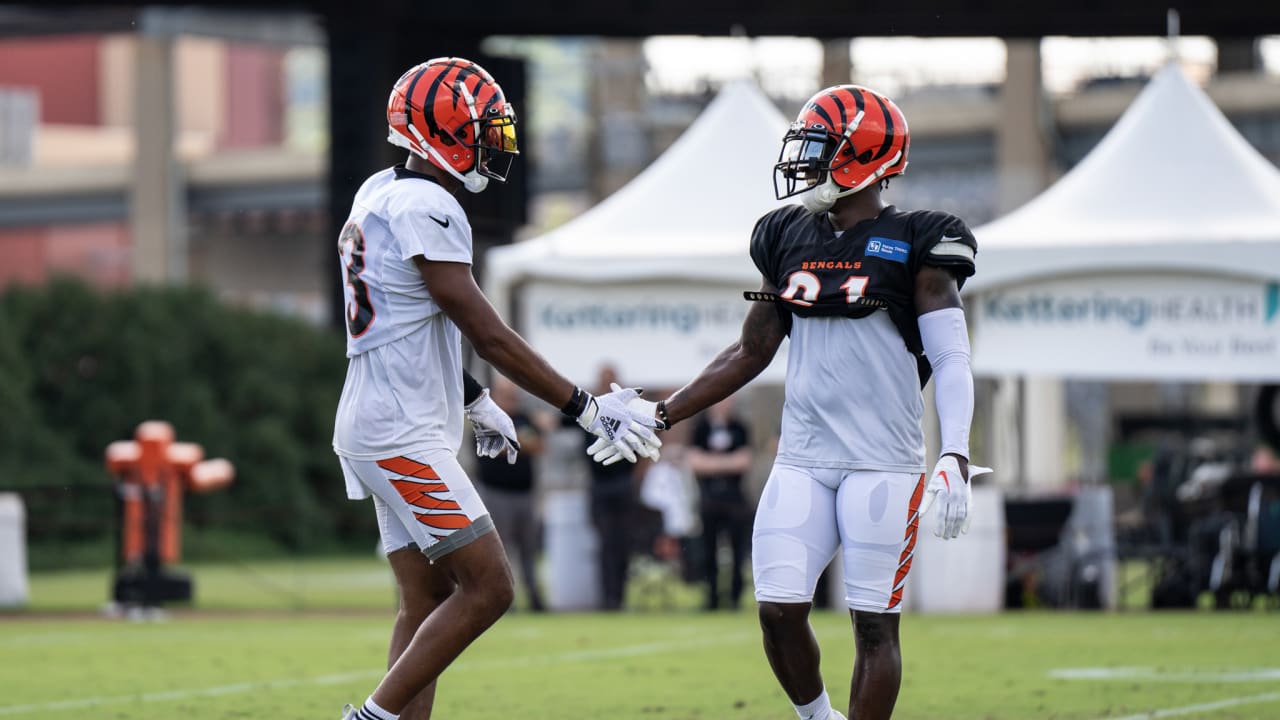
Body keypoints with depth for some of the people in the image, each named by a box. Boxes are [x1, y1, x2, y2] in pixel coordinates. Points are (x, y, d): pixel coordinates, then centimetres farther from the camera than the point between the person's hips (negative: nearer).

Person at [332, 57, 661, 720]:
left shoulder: (381, 195, 13)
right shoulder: (425, 207, -17)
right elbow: (487, 336, -17)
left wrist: (475, 404, 30)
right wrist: (588, 410, -13)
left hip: (386, 430, 10)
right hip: (399, 433, -10)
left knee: (427, 604, 10)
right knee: (487, 587, -8)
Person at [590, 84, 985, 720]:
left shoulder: (913, 248, -5)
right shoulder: (789, 240, 11)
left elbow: (951, 361, -10)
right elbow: (750, 354, 18)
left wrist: (955, 459, -22)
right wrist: (662, 415, 14)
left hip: (883, 464, -5)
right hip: (802, 459, 5)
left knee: (873, 623, -2)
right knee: (779, 610, -1)